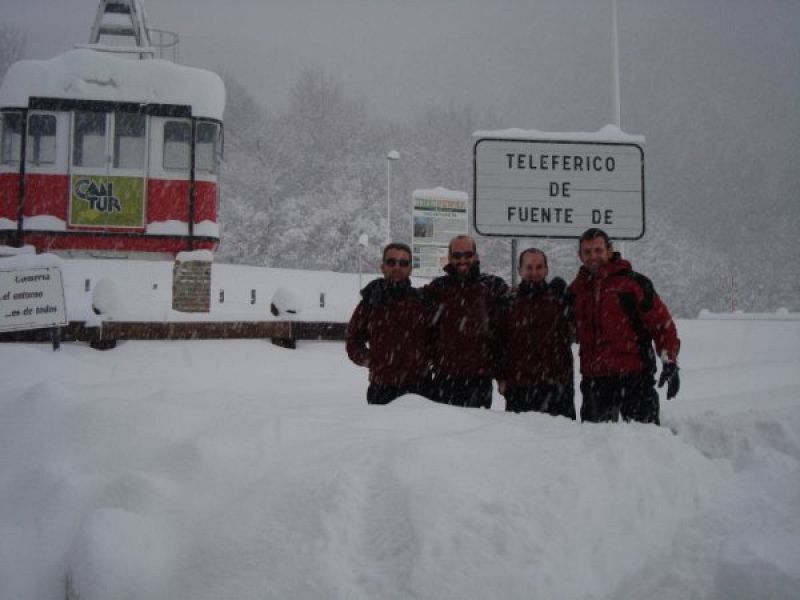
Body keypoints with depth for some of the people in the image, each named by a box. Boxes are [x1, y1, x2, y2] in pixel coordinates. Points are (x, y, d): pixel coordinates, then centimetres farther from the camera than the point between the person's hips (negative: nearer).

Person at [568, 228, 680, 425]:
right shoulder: (577, 289, 12)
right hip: (594, 379, 5)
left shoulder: (633, 283, -4)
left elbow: (662, 323, -5)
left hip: (634, 374, -5)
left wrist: (670, 362, -11)